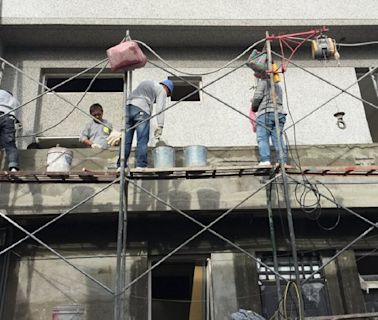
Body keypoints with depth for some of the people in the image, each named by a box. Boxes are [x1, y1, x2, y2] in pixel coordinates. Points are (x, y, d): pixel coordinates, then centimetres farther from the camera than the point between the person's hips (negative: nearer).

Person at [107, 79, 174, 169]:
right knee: (142, 141, -6)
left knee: (126, 141, 4)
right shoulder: (162, 90, 13)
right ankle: (141, 166, -11)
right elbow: (160, 109, -1)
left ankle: (121, 166, 2)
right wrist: (160, 127, -5)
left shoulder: (146, 83, 34)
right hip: (141, 110, -6)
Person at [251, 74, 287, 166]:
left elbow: (257, 96, -7)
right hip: (279, 113, 7)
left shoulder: (263, 82, 6)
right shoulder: (278, 86, 28)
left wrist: (254, 107, 13)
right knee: (278, 139, 2)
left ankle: (265, 160, -21)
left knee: (262, 138, -9)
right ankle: (282, 161, -6)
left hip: (265, 114, -7)